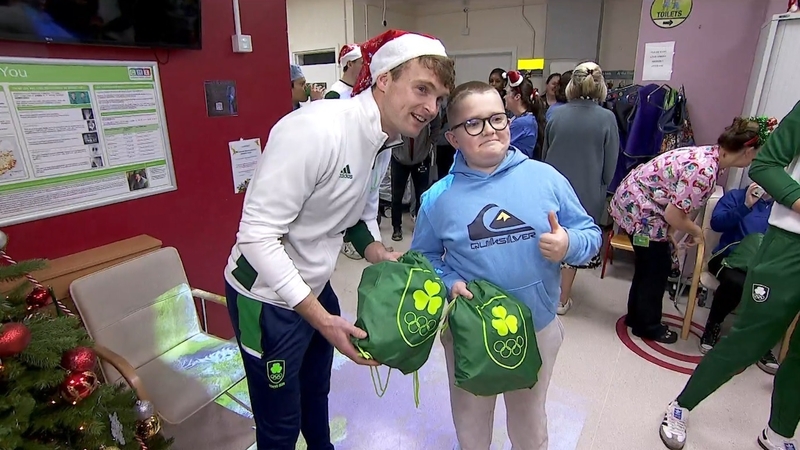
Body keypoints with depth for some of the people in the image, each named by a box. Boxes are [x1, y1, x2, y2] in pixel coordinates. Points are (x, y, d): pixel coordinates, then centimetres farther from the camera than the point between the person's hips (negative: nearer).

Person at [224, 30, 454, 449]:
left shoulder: (383, 140, -1)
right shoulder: (315, 129, -30)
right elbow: (257, 235, -29)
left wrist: (379, 254, -11)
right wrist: (322, 319, -28)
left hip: (313, 288, 8)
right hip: (269, 298, -8)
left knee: (317, 393, 29)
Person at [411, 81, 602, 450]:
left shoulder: (546, 177, -11)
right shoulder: (439, 197, -10)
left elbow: (590, 232, -3)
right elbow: (424, 257, -1)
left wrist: (569, 244, -24)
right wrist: (449, 282, -19)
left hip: (538, 329, 1)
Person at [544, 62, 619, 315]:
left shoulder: (556, 116, -4)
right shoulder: (607, 119, -10)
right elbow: (610, 166, -4)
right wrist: (601, 187, 14)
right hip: (587, 193, -2)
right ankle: (563, 299, 22)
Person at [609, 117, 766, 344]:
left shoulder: (707, 154, 2)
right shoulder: (704, 172, -26)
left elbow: (673, 204, 9)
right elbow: (674, 215, -22)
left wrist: (669, 230, 9)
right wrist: (696, 231, -5)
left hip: (634, 201, 9)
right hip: (640, 210, -9)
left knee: (648, 264, 19)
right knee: (657, 268, 5)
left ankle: (636, 316, 34)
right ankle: (647, 326, 22)